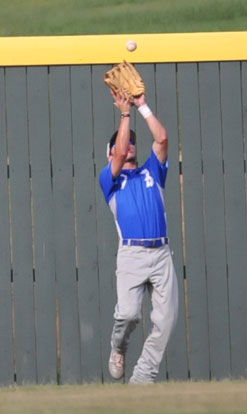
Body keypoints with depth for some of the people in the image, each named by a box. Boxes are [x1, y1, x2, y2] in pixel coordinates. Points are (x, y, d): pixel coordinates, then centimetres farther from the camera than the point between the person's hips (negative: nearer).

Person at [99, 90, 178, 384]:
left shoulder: (151, 172, 23)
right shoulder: (110, 178, 14)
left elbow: (162, 138, 11)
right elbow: (120, 154, -4)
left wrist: (143, 107, 11)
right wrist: (125, 113, 0)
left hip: (161, 253, 3)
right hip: (131, 254, -3)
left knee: (165, 320, -6)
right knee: (128, 313, -20)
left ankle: (142, 377, 3)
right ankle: (118, 349, 13)